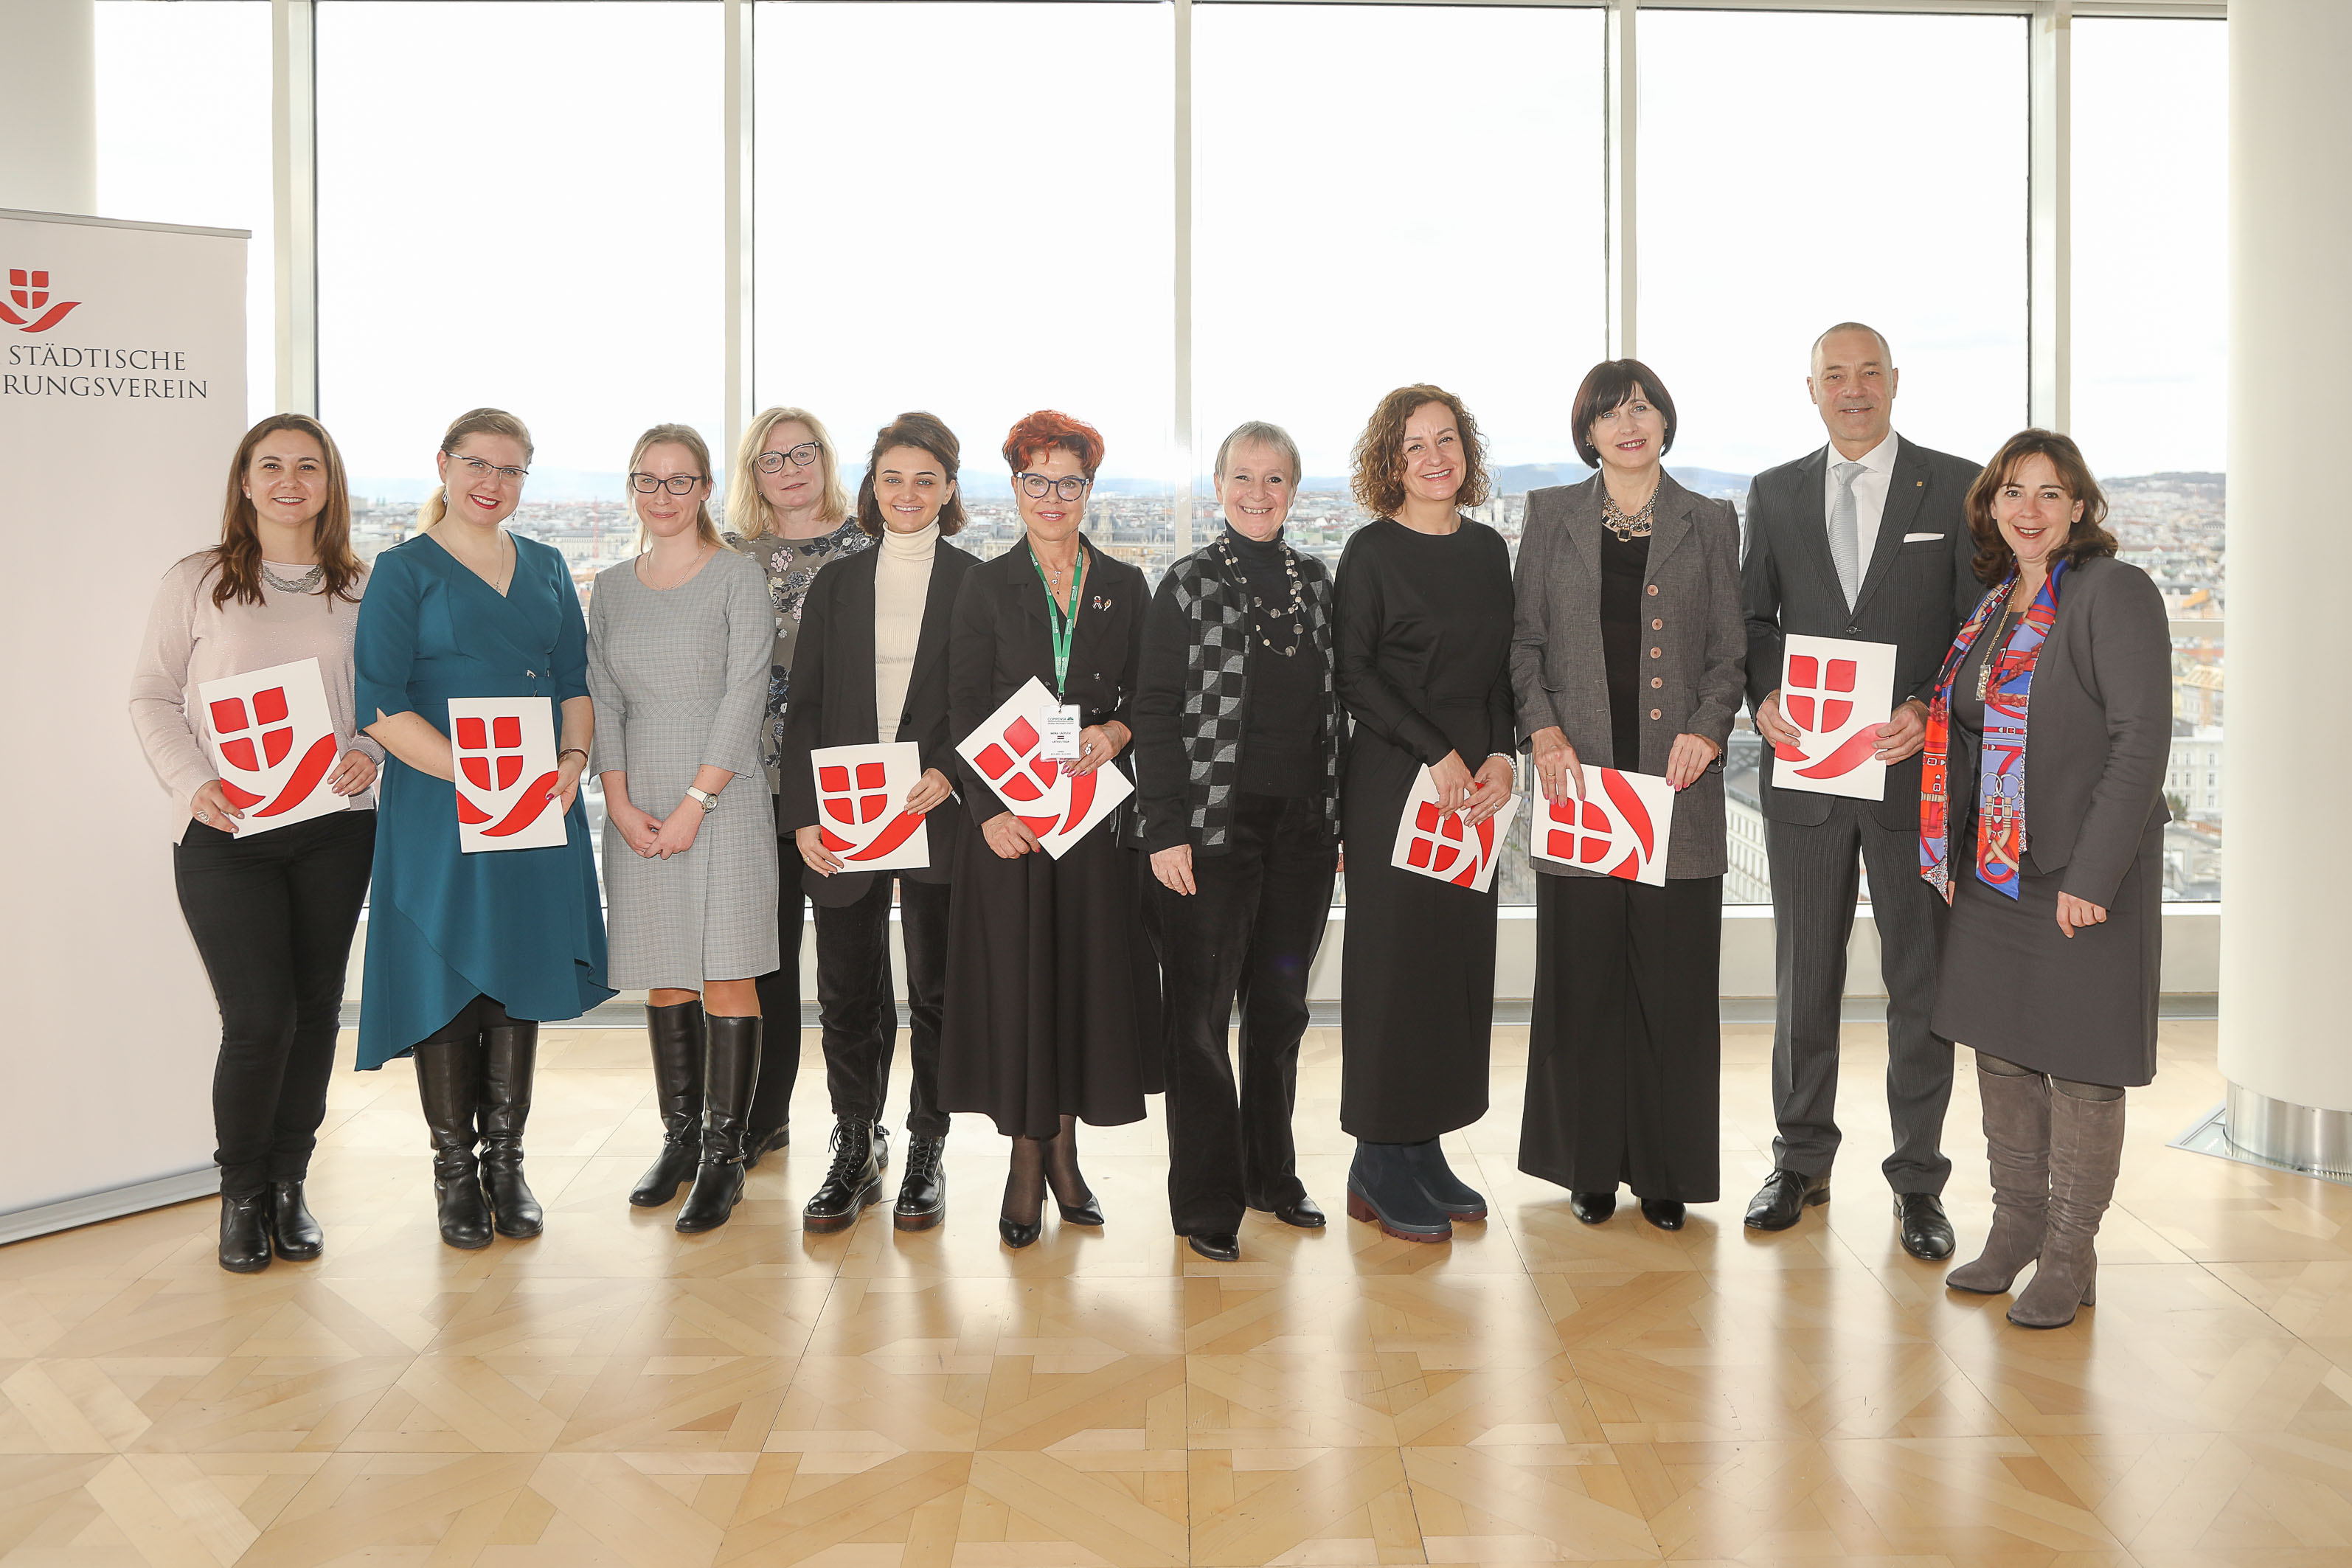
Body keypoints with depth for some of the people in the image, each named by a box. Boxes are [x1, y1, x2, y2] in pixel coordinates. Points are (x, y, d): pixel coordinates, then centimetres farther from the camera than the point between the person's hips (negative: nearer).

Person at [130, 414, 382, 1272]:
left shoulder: (361, 588, 8)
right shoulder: (196, 582, 3)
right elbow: (152, 697, 4)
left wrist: (370, 753, -9)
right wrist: (194, 783, -10)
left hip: (335, 828, 2)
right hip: (226, 837, -2)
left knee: (316, 1009, 7)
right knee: (258, 1018, -6)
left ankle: (288, 1183, 24)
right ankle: (241, 1193, 16)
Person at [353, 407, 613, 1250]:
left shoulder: (547, 567, 14)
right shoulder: (404, 570, -1)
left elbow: (576, 681, 15)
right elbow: (381, 706, -9)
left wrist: (573, 761, -5)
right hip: (438, 810, -4)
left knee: (522, 975, 8)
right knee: (447, 979, 1)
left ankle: (505, 1161, 21)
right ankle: (454, 1169, 15)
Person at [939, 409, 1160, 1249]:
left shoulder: (1124, 586, 10)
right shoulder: (986, 587, 4)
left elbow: (1149, 696, 12)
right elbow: (963, 711, -1)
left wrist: (1117, 731, -10)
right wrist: (989, 810, -13)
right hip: (1007, 815, -2)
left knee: (1091, 974, 4)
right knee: (1015, 981, 0)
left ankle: (1065, 1146, 19)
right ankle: (1028, 1158, 12)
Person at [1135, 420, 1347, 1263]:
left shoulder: (1318, 583, 11)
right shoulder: (1188, 585, -2)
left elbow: (1334, 707, 14)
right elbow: (1154, 715, -5)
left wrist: (1341, 814, 9)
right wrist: (1166, 830, -12)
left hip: (1303, 827, 4)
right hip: (1213, 824, -4)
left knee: (1280, 1006, 13)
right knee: (1200, 1013, 1)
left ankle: (1271, 1173, 28)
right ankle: (1207, 1200, 12)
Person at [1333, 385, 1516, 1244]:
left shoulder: (1488, 548, 12)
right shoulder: (1372, 550, -4)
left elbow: (1500, 667, 13)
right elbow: (1352, 671, -9)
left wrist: (1502, 754, -3)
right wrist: (1436, 754, -14)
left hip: (1475, 785, 6)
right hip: (1392, 781, -6)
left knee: (1461, 961, 8)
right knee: (1394, 958, -3)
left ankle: (1424, 1149, 19)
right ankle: (1379, 1166, 8)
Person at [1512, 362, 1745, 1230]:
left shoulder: (1710, 523, 10)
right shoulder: (1551, 515, 10)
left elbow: (1729, 652, 8)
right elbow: (1525, 640, 7)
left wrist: (1708, 729, -9)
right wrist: (1543, 732, -7)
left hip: (1677, 779, 0)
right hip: (1579, 775, 0)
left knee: (1673, 978, 2)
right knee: (1583, 977, 4)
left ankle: (1665, 1169, 16)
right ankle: (1590, 1165, 17)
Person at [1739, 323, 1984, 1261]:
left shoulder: (1956, 487, 3)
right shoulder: (1775, 492, 10)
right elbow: (1752, 614, 10)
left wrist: (1930, 710, -15)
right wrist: (1763, 699, -8)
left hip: (1916, 770, -2)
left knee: (1920, 979, 5)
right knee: (1804, 973, 11)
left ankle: (1918, 1182, 17)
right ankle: (1802, 1163, 24)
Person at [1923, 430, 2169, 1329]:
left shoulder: (2116, 592, -11)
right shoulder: (1994, 604, 11)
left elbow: (2143, 739, -17)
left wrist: (2092, 875, -21)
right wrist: (1957, 856, 7)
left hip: (2082, 874, -7)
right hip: (1993, 872, 7)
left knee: (2080, 1061, 3)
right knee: (2000, 1045, 13)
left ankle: (2071, 1254, 17)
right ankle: (2015, 1227, 27)